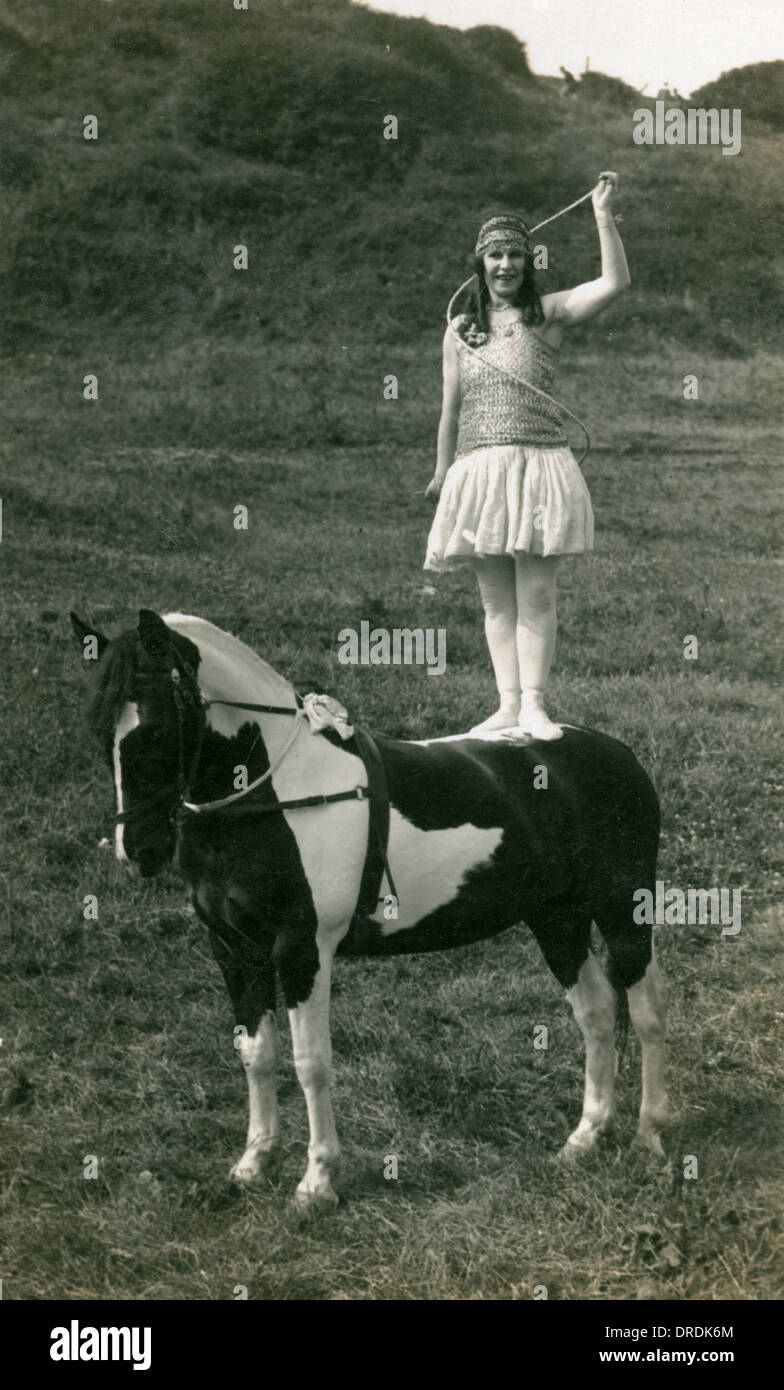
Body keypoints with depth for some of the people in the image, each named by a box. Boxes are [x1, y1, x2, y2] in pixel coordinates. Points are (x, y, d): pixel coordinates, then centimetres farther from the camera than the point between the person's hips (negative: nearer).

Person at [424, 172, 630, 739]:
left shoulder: (548, 314, 4)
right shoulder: (460, 332, 12)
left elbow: (615, 282, -10)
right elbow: (451, 410, 16)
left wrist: (603, 214, -13)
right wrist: (441, 475, 17)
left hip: (540, 466, -3)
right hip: (478, 472, 3)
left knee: (536, 594, -4)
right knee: (496, 598, 4)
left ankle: (534, 704, 1)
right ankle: (508, 704, 8)